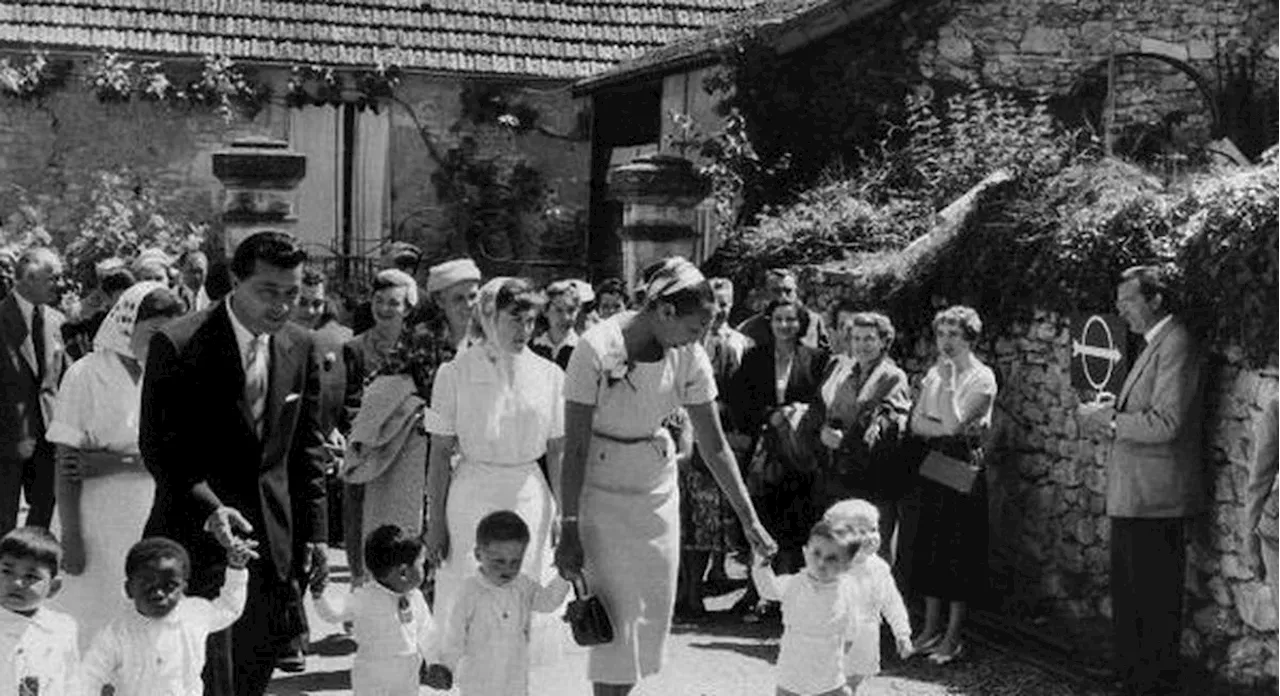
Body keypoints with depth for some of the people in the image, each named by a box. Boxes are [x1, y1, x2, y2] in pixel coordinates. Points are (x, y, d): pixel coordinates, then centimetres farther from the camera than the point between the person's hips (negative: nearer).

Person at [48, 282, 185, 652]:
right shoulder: (87, 375, -7)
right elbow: (66, 462, -8)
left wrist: (112, 462, -14)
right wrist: (70, 536, -12)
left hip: (153, 520, 3)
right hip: (100, 521, -3)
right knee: (97, 615, 3)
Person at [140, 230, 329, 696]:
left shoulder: (300, 348, 4)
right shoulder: (178, 344, -12)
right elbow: (159, 447, -11)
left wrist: (313, 532, 7)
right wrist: (209, 509, -22)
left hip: (273, 537, 5)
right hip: (198, 535, -5)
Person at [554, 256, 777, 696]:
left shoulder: (689, 357, -9)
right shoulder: (598, 350, -23)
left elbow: (714, 446, -2)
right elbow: (574, 449, -20)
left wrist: (749, 520, -2)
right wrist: (568, 530, -20)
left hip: (658, 486, 5)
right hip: (600, 489, -5)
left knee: (653, 612, 7)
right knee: (614, 617, -5)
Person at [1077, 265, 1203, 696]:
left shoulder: (1176, 345, -15)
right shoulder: (1154, 345, 17)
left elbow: (1166, 423, -22)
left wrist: (1111, 422, -12)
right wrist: (1108, 416, 3)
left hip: (1156, 498, -10)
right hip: (1131, 497, 10)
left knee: (1156, 598, -3)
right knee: (1127, 592, 17)